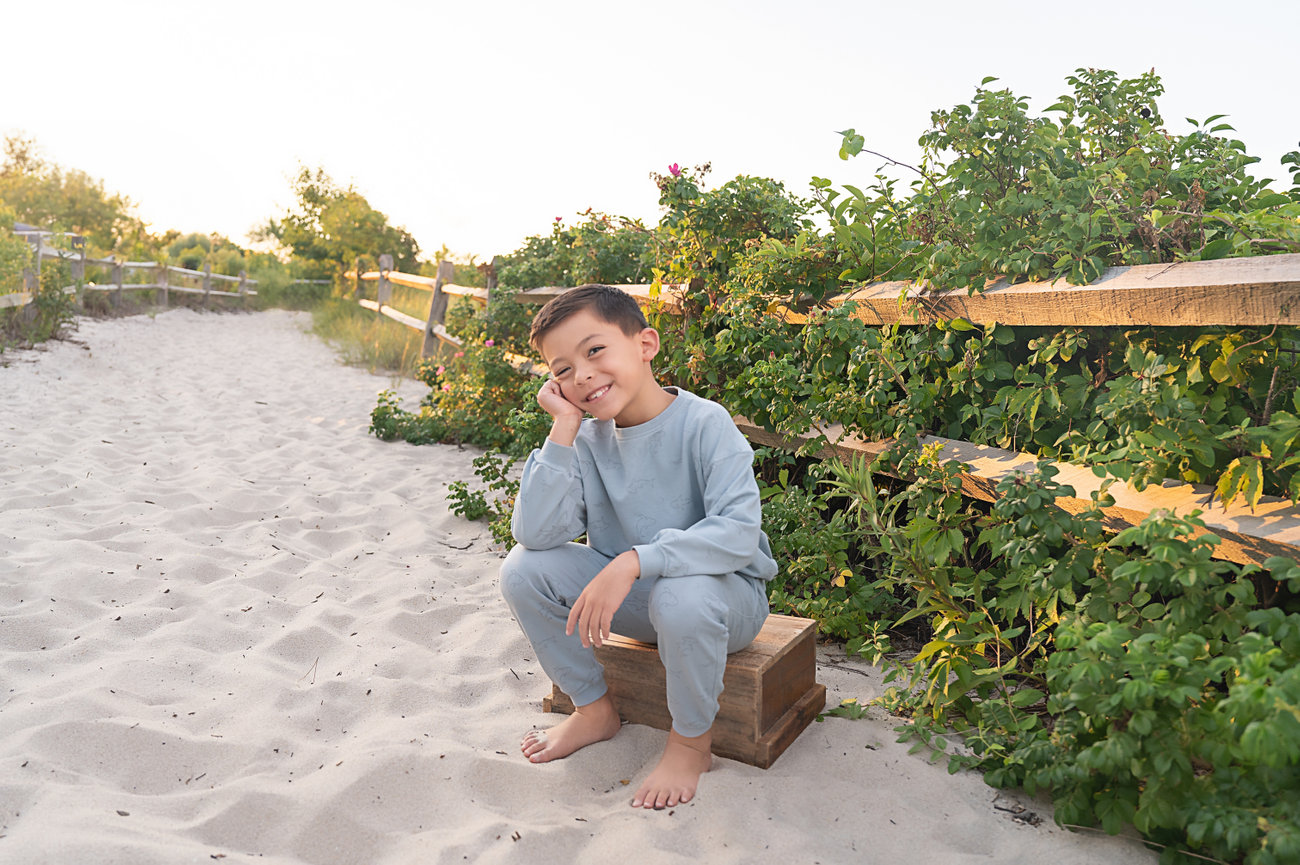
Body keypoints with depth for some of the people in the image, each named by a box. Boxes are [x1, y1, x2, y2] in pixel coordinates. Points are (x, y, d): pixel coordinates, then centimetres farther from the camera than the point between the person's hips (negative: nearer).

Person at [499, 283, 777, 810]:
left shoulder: (704, 423, -20)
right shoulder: (587, 440, -7)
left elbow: (739, 532, -31)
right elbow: (536, 533, -19)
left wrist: (634, 561, -38)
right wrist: (562, 430, -22)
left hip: (726, 593, -5)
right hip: (631, 596, 5)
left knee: (683, 596, -38)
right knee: (524, 569, -12)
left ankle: (691, 742, -7)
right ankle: (595, 709, 9)